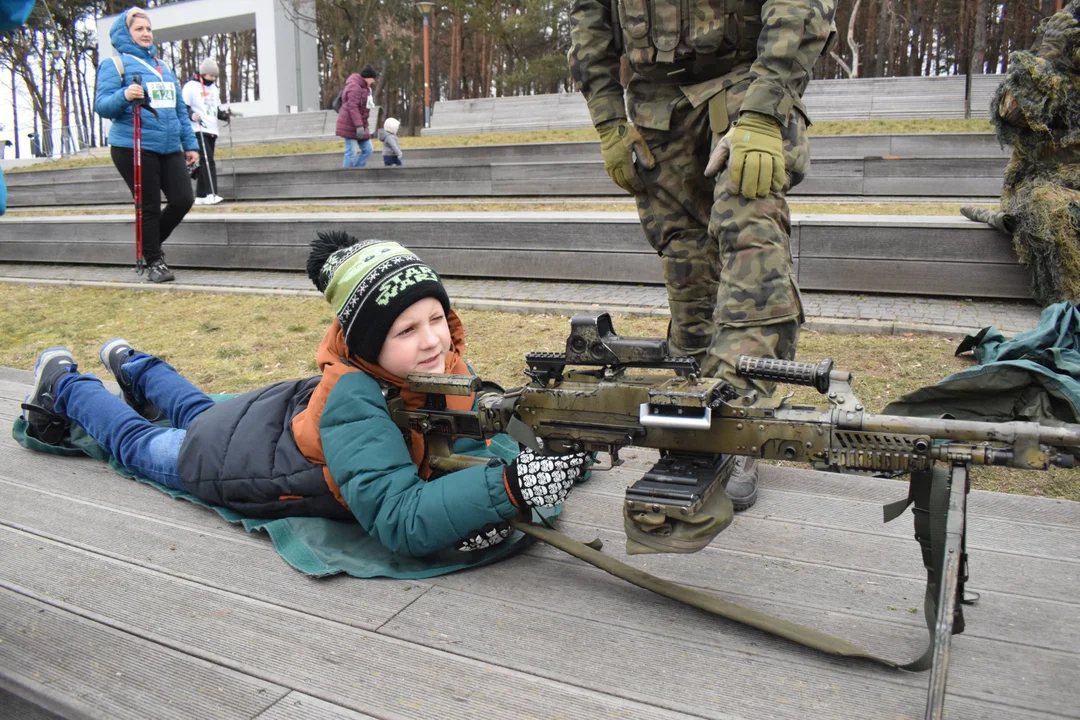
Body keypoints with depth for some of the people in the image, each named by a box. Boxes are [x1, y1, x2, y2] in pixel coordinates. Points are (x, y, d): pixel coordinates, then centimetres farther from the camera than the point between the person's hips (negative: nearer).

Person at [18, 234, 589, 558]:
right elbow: (397, 522, -54)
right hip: (232, 453, -5)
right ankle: (63, 383, 54)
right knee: (139, 443, 28)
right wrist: (510, 485, -64)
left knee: (199, 411, 38)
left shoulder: (447, 364, -28)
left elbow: (466, 448, -19)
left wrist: (485, 502, -41)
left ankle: (133, 365, 66)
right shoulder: (354, 399, -48)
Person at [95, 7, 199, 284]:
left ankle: (152, 243, 23)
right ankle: (154, 263, 11)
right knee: (149, 207, -3)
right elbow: (102, 105, -8)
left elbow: (180, 109, 22)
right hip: (134, 148, -6)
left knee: (183, 200, -1)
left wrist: (190, 144, 17)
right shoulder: (115, 64, 0)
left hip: (169, 148, 6)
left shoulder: (162, 67, 21)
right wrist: (124, 96, -27)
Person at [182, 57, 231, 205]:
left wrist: (223, 113, 8)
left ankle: (200, 196, 13)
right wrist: (192, 115, -25)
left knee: (206, 163, 8)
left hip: (212, 130, 8)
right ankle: (211, 194, -23)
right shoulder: (191, 86, -5)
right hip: (198, 130, -8)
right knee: (207, 161, -19)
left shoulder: (213, 89, 20)